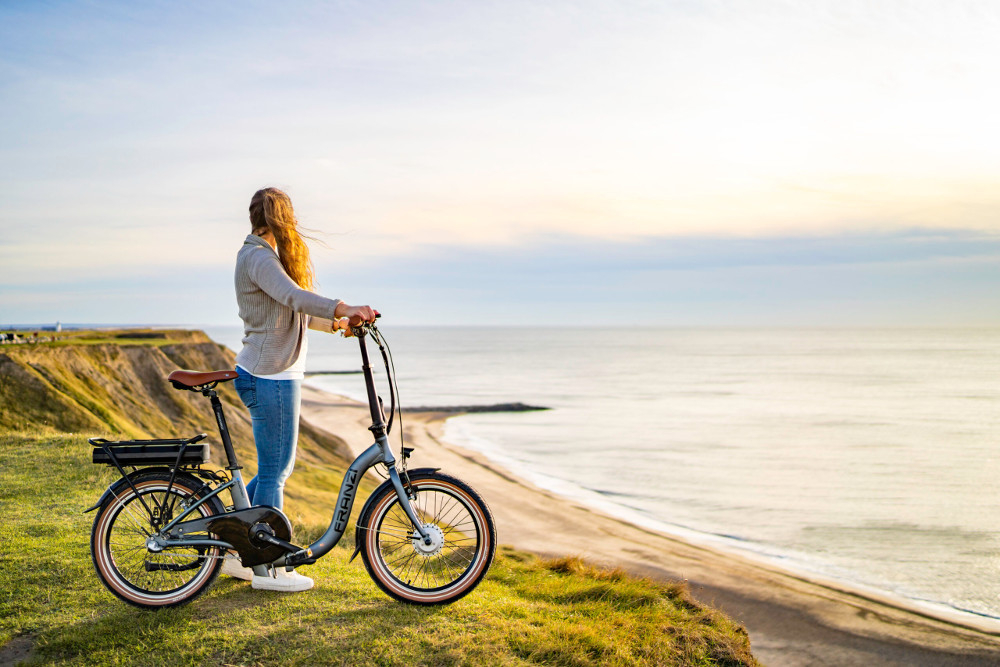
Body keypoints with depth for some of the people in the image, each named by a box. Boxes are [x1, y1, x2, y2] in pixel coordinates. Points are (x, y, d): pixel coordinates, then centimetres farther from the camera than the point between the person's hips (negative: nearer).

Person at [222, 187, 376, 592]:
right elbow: (293, 297, -32)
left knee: (278, 467, 16)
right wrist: (345, 309, -42)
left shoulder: (264, 255, 18)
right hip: (269, 377, -10)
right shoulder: (257, 257, -14)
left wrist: (336, 323, 7)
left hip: (277, 375, 10)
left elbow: (293, 312, 21)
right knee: (273, 471, -1)